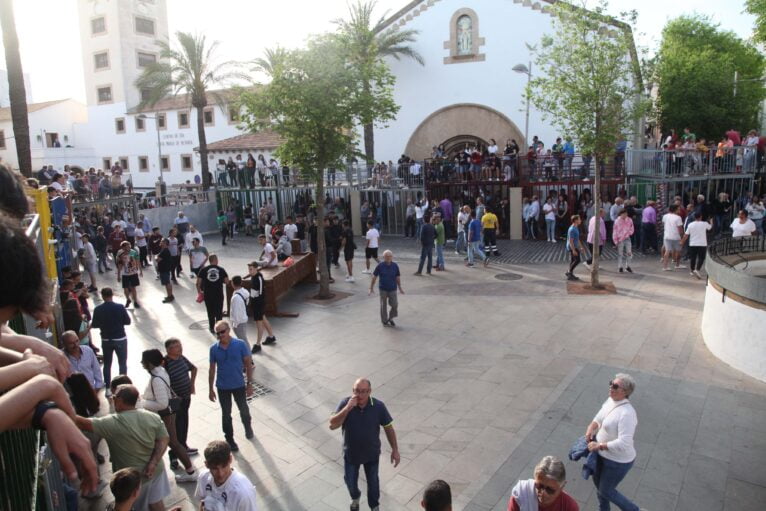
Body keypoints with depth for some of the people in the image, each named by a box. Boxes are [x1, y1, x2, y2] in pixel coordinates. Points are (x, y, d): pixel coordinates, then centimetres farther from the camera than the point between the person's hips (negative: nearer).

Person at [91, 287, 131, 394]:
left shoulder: (98, 309, -10)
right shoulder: (120, 307, -14)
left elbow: (94, 325, -2)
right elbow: (128, 321, -7)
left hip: (106, 340, 2)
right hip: (120, 339, -2)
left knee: (107, 364, 14)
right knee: (122, 363, 10)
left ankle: (108, 388, 18)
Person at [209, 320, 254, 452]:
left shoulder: (240, 345, -16)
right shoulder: (214, 349, -10)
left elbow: (248, 364, -8)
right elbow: (212, 369, 0)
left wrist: (249, 384, -8)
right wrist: (211, 389, 3)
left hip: (239, 385, 0)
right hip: (222, 387, 1)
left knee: (244, 410, 18)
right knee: (226, 414, 13)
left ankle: (248, 428, 48)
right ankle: (229, 440, 31)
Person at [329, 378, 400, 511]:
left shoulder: (378, 406, -22)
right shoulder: (345, 403, -23)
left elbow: (388, 428, -10)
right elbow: (332, 425, -29)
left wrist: (395, 450, -6)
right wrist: (348, 407, -38)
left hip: (372, 454, 0)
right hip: (351, 453, 1)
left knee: (373, 481, 21)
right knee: (350, 481, 22)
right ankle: (355, 498, 57)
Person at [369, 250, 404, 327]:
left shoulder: (395, 266, -4)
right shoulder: (380, 266, -9)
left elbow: (398, 277, 6)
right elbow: (374, 277, -3)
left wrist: (400, 288, 11)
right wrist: (371, 288, -2)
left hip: (393, 289, 1)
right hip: (383, 289, -1)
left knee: (395, 305, -1)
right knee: (383, 306, 8)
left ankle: (390, 318, 25)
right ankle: (384, 321, 26)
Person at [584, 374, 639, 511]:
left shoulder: (626, 413, -33)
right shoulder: (611, 400, -7)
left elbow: (623, 444, -35)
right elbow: (599, 418, 8)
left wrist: (599, 446, -28)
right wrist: (591, 427, -12)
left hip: (618, 461, -8)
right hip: (602, 454, 8)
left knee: (606, 491, 13)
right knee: (598, 483, 26)